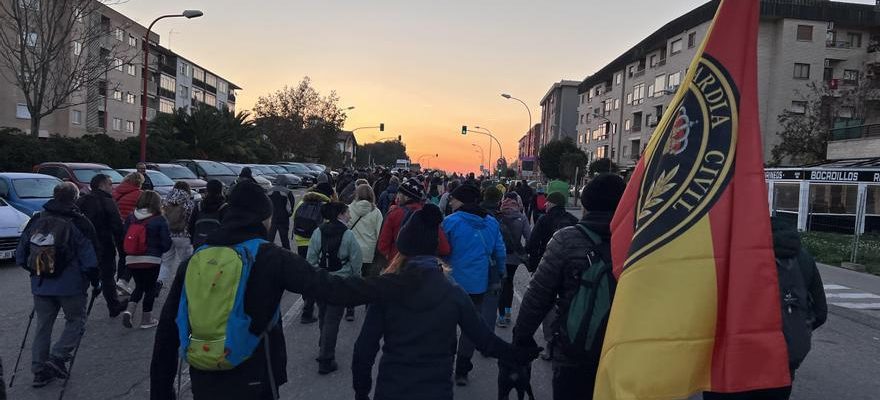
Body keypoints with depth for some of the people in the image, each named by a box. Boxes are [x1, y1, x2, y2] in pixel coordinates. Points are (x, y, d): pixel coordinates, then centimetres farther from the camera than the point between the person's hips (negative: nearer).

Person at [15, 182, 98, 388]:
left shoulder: (36, 220, 4)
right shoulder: (79, 223, -12)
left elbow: (20, 255, 10)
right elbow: (89, 258, -12)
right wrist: (95, 281, 1)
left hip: (40, 285, 5)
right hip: (70, 284, -5)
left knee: (43, 325, 14)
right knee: (75, 320, 11)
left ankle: (40, 370, 18)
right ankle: (57, 358, -2)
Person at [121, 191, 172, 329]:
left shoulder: (131, 217, 3)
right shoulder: (159, 220, -11)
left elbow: (124, 236, 6)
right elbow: (166, 243, -10)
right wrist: (158, 249, 11)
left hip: (131, 259, 4)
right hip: (151, 260, -4)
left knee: (139, 286, 22)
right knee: (150, 288, 10)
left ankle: (129, 311, 2)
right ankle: (146, 320, 16)